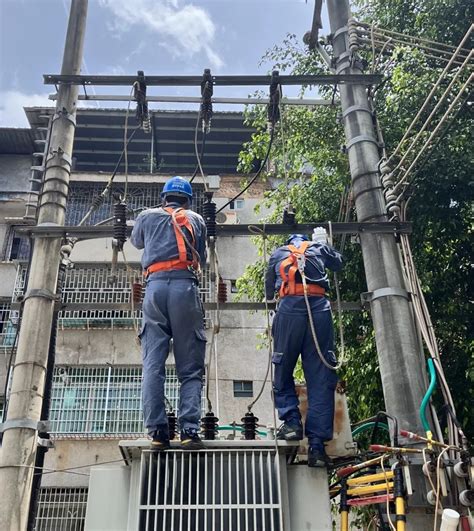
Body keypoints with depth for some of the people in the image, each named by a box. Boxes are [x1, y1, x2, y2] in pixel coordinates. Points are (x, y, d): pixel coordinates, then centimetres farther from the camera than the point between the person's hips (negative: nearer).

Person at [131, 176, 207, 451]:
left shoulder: (147, 217, 21)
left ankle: (157, 431, -8)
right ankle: (189, 429, -12)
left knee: (153, 364, 0)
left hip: (155, 286, 1)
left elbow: (136, 242, 40)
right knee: (190, 367, 0)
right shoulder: (196, 219, 20)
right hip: (185, 286, -1)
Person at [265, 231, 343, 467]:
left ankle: (291, 422, -3)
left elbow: (269, 291, 29)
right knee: (320, 379, 1)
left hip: (289, 309, 0)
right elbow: (338, 263, 44)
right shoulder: (319, 248, 24)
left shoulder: (278, 254, 24)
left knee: (283, 375, 14)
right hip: (319, 308, 1)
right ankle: (317, 444, -4)